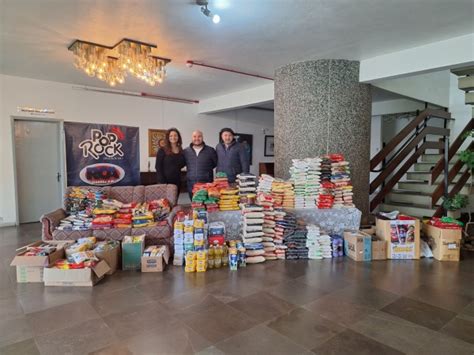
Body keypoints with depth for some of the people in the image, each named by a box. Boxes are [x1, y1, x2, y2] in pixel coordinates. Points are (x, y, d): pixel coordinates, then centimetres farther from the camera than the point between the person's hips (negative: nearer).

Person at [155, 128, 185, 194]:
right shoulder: (162, 150, -4)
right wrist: (162, 182, -14)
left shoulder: (181, 151, 9)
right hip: (165, 182, -5)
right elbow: (158, 167, -8)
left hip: (177, 182, 5)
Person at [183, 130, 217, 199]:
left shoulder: (210, 150, 1)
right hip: (191, 185, 2)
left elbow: (216, 163, 11)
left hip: (207, 184, -2)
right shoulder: (186, 151, 7)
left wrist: (207, 169, 6)